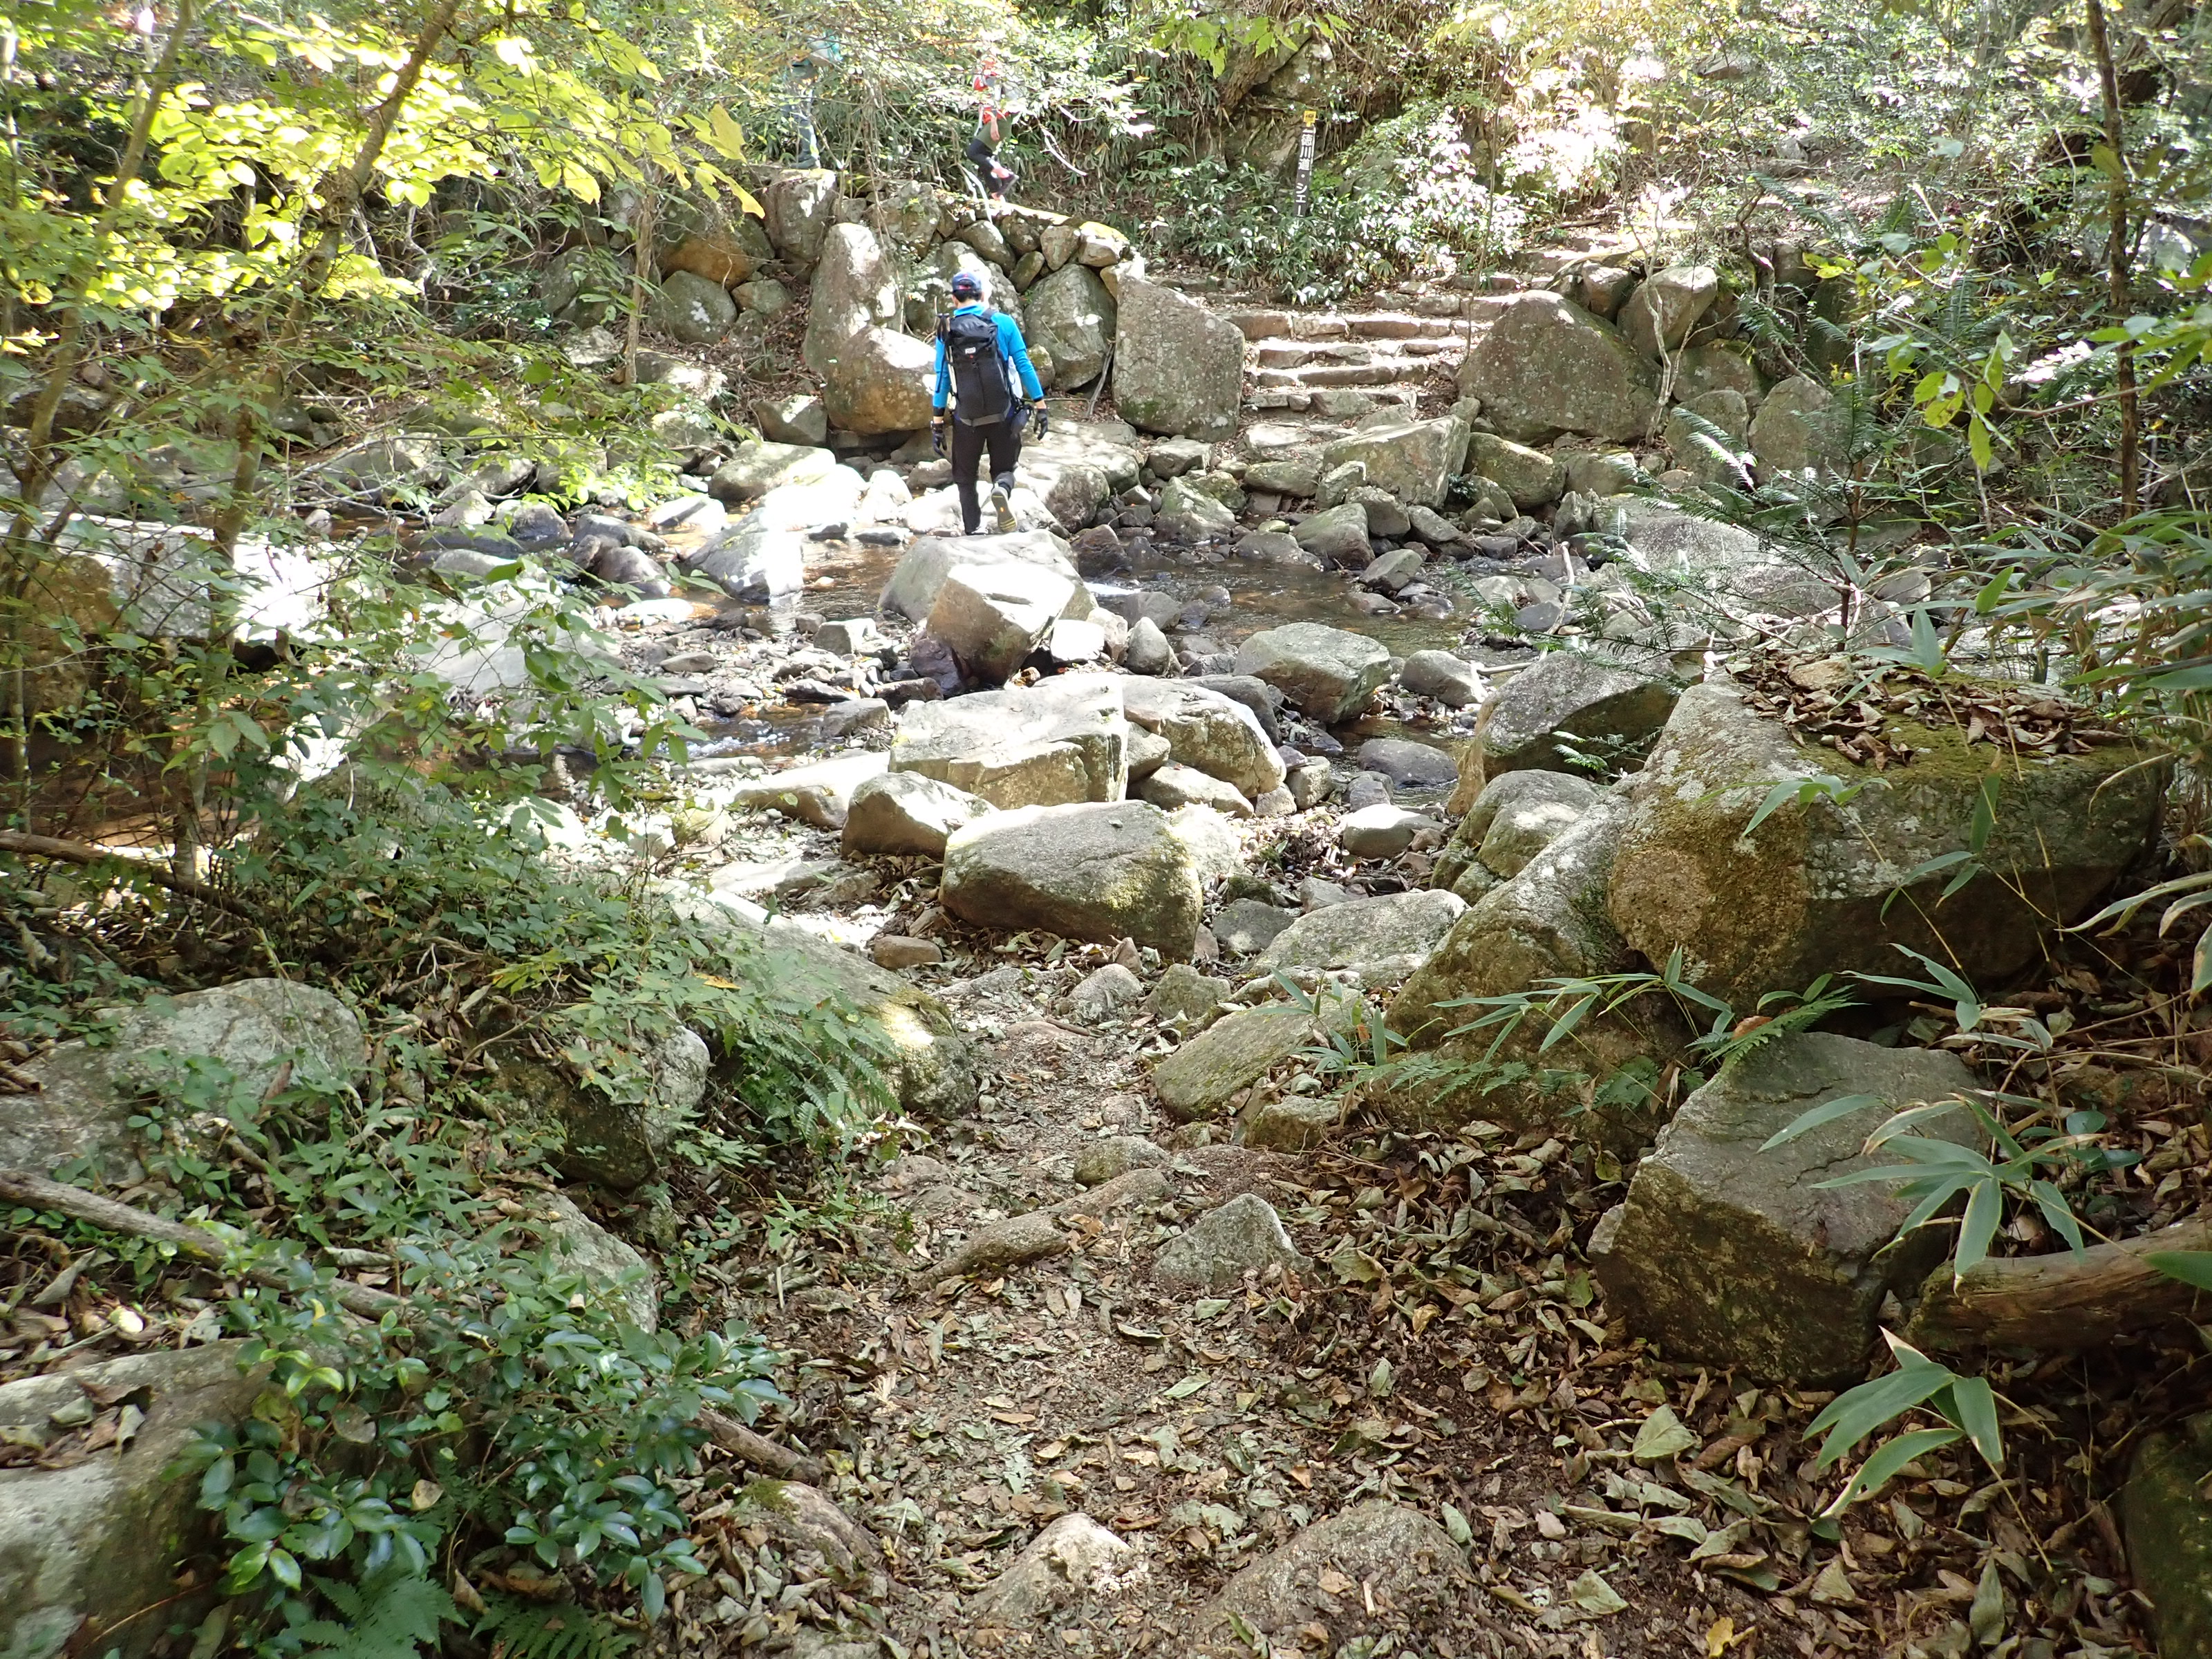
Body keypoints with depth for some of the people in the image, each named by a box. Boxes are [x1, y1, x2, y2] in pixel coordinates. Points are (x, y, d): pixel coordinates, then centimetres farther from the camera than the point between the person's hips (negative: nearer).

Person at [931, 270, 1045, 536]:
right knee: (1004, 470, 13)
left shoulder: (946, 332, 1)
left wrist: (937, 422, 7)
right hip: (1003, 416, 0)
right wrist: (1040, 406, 0)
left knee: (965, 479, 17)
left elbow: (942, 380, 2)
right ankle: (1002, 489, -21)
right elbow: (1024, 366, -4)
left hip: (967, 420, 1)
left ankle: (973, 532, 8)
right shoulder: (1003, 323, -2)